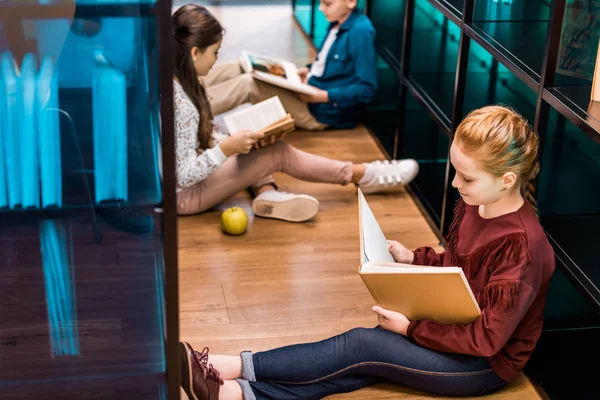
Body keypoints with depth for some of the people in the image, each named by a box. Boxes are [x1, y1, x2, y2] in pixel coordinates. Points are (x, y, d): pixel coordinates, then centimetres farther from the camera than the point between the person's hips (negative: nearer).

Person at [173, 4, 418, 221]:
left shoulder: (172, 83, -1)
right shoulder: (182, 105, -29)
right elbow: (183, 177, -27)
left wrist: (233, 141, 0)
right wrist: (227, 148, -25)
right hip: (182, 195, -9)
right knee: (278, 152, -8)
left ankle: (267, 193, -9)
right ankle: (365, 176, 5)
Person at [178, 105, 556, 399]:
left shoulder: (522, 247, -28)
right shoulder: (474, 205, -1)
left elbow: (486, 339, -25)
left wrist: (411, 328, -20)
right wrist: (414, 258, -1)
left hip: (487, 365, -7)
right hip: (453, 330, 7)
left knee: (361, 345, -19)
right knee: (358, 366, -15)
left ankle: (238, 368, -16)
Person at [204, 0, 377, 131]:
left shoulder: (360, 32, -20)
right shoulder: (337, 25, 8)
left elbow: (367, 89, -23)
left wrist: (324, 96, -24)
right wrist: (309, 70, 5)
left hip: (325, 110, -9)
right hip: (309, 92, 9)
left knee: (247, 83, -22)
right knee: (236, 70, -1)